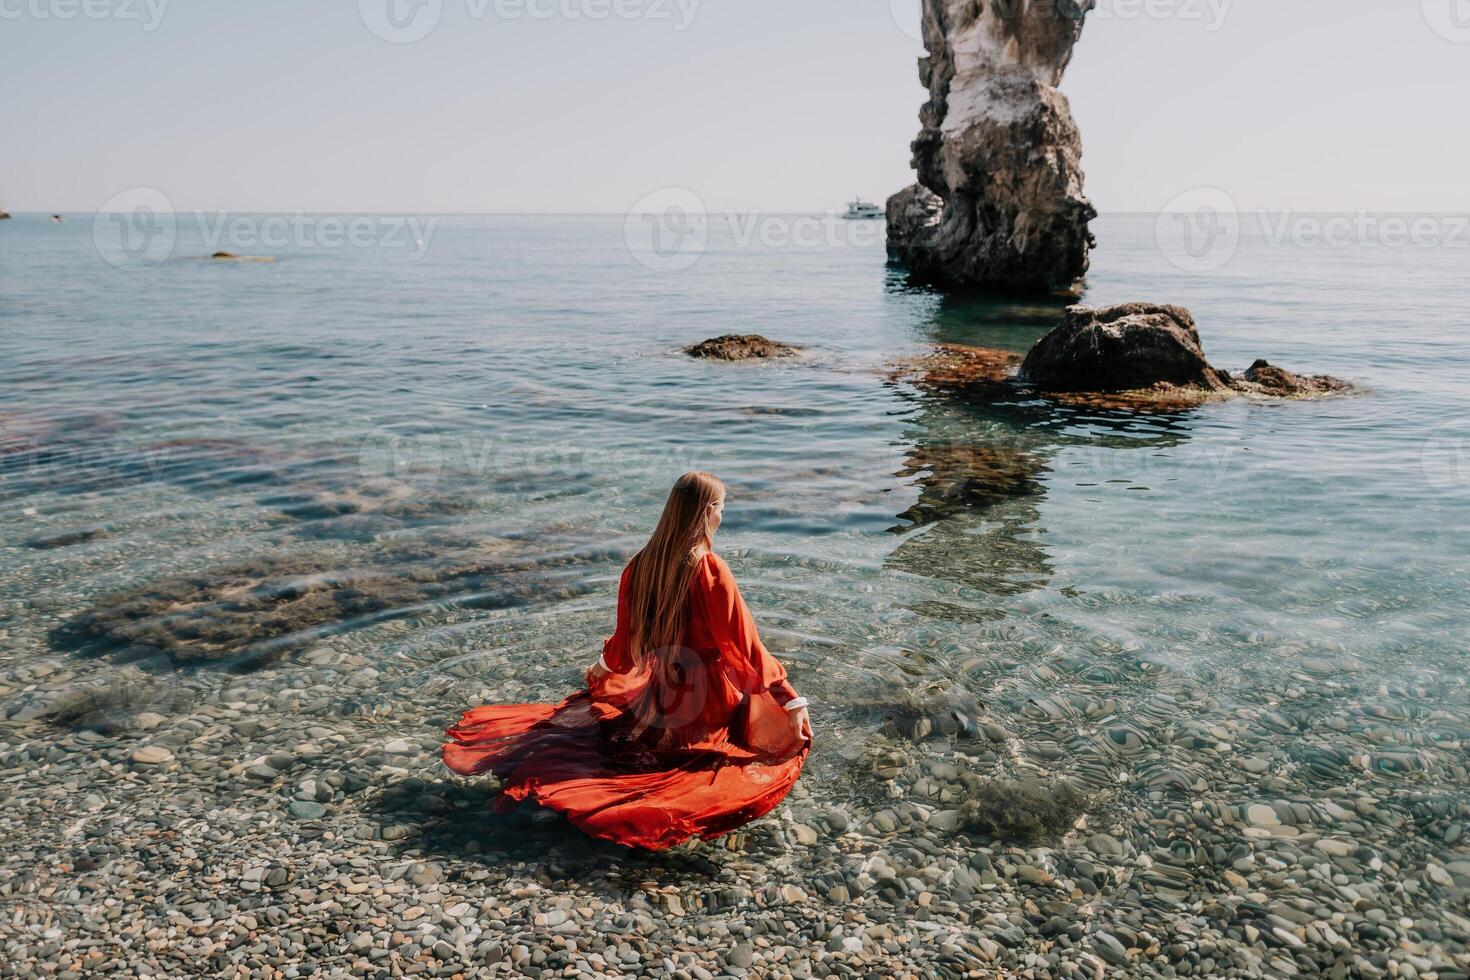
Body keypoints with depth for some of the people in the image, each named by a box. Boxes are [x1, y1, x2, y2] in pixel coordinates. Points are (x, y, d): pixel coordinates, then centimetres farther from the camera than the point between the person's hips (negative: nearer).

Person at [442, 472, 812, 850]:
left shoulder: (640, 565, -2)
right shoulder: (711, 570, -19)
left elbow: (625, 638, 10)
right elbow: (746, 646, -20)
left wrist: (602, 668, 31)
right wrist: (791, 701, -17)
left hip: (657, 696, 6)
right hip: (709, 703, -6)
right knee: (790, 734, 9)